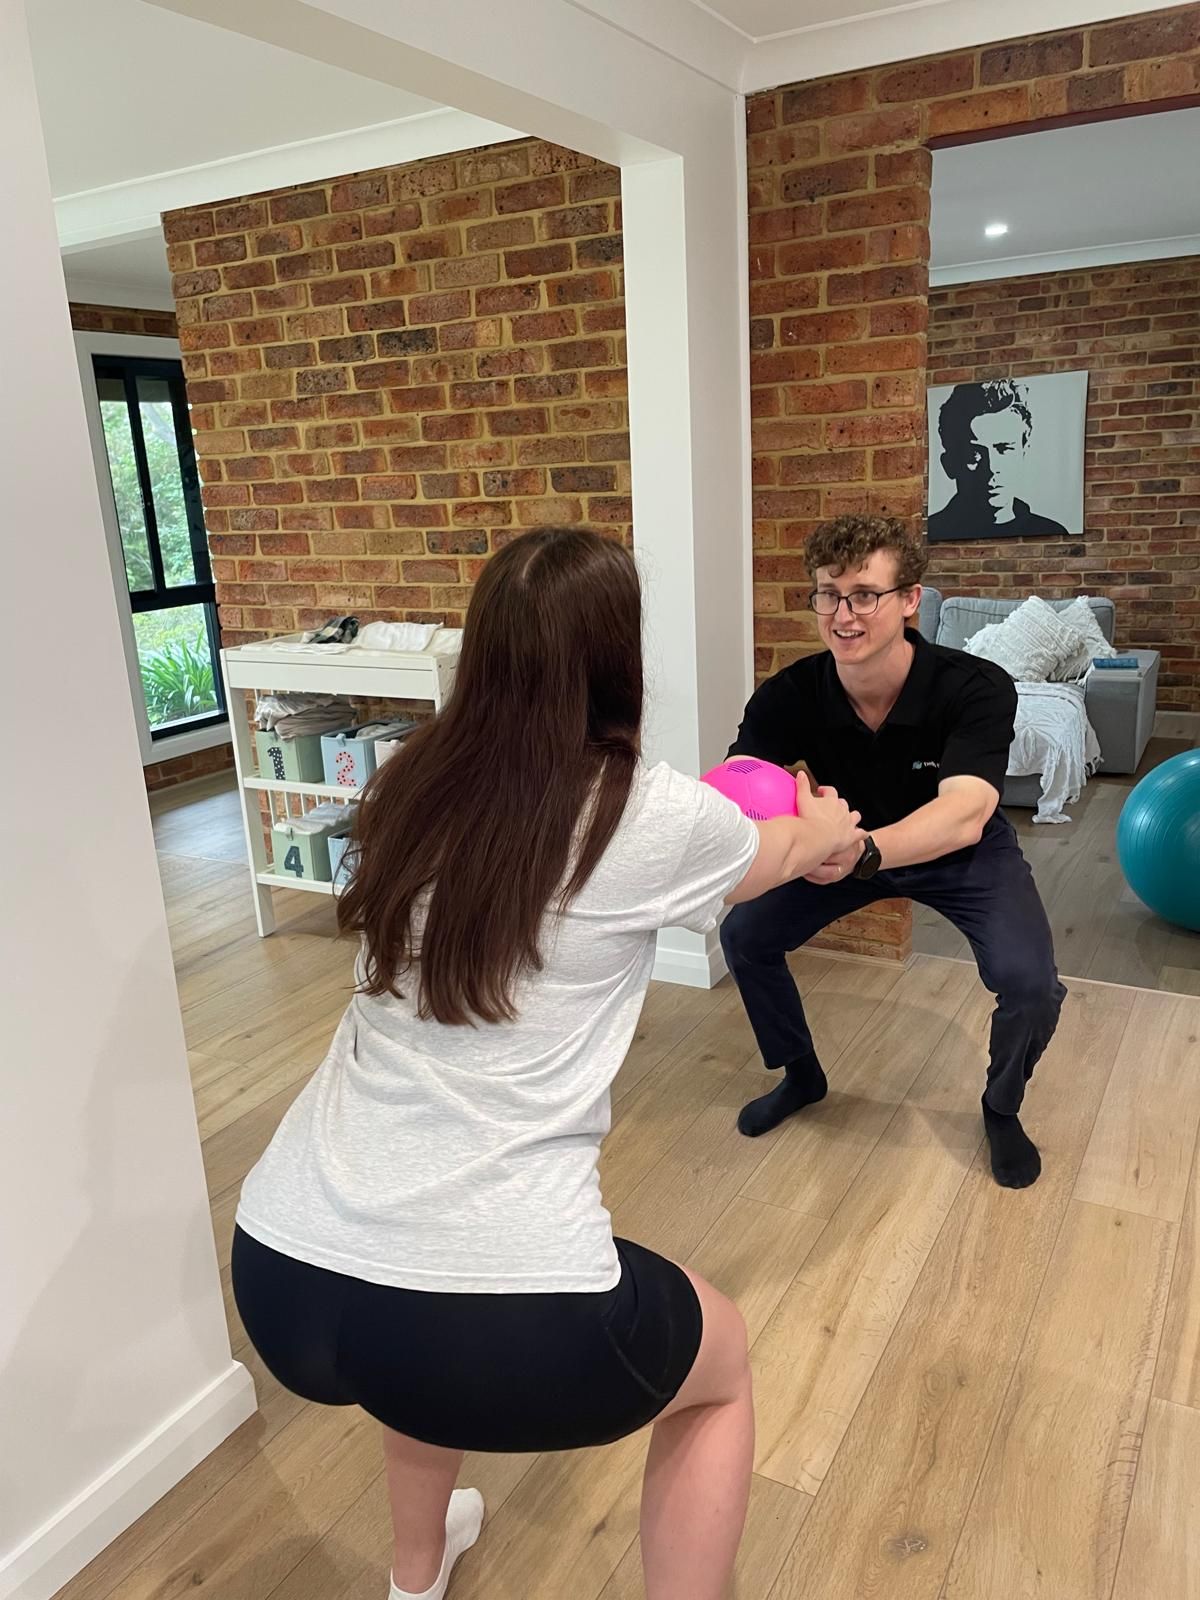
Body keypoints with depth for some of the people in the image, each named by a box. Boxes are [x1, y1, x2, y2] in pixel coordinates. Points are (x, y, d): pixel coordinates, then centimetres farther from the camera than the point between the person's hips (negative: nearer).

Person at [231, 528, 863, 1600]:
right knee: (721, 1364, 26)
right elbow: (787, 851, 16)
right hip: (499, 1312, -5)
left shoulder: (414, 787, 4)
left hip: (280, 1274, 6)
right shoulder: (654, 817, -8)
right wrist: (828, 827, 41)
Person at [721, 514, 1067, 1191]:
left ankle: (1003, 1109, 10)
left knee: (1029, 980, -25)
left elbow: (964, 816, -47)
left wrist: (863, 851, -66)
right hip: (854, 844, 3)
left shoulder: (977, 689, -33)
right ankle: (801, 1075, 19)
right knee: (745, 933, -10)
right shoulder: (791, 696, -24)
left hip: (962, 854, -3)